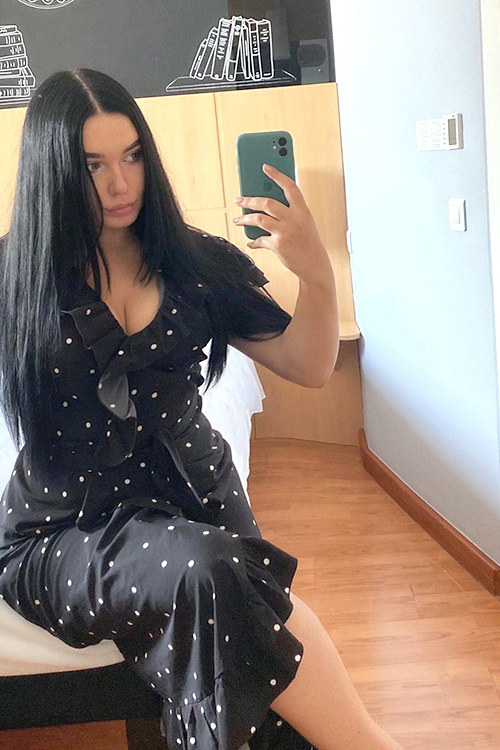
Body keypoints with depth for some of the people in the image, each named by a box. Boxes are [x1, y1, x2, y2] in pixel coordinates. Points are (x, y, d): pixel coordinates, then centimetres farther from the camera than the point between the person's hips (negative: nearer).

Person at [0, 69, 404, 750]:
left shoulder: (194, 263, 7)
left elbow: (307, 367, 6)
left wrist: (317, 275, -12)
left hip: (191, 500, 3)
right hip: (65, 531, -2)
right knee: (208, 573, -32)